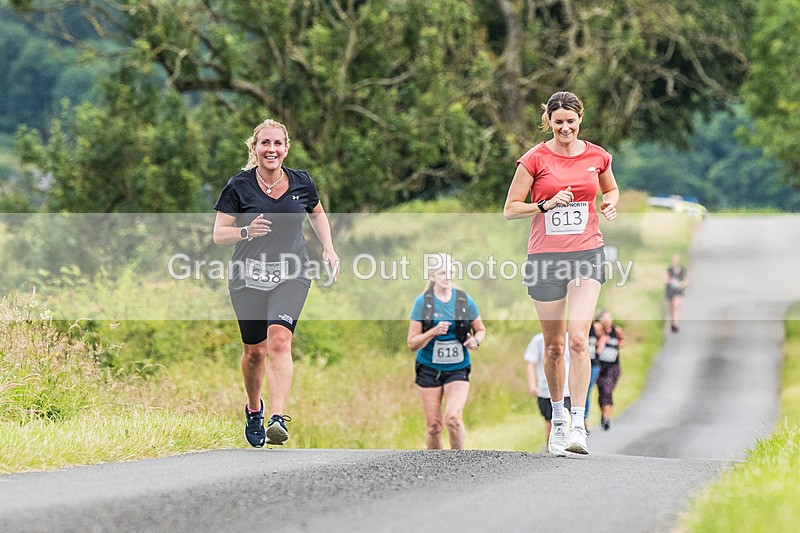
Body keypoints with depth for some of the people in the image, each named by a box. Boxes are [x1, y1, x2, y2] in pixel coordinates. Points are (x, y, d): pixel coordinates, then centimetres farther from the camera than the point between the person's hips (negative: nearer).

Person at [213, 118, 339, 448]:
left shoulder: (302, 183, 3)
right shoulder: (239, 186, -4)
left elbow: (317, 214, 24)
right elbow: (219, 234, -3)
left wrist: (328, 248, 11)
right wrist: (245, 231, -23)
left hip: (290, 275, 0)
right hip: (248, 276, 0)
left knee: (279, 340, -21)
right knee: (254, 350, 7)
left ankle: (278, 419, -30)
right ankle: (253, 408, 37)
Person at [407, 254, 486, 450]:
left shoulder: (464, 301, 0)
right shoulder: (422, 302, -4)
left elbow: (481, 329, 15)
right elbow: (412, 343, -4)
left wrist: (476, 340, -8)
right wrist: (433, 332, -22)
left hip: (457, 369, 0)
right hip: (429, 369, 0)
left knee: (453, 417, -20)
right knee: (433, 425, 2)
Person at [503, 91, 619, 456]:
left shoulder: (597, 156, 6)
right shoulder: (535, 159, -2)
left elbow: (611, 189, 26)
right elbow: (510, 209, 0)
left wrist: (610, 203, 3)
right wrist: (547, 204, -15)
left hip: (586, 253, 0)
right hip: (545, 257, 0)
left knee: (578, 338, -16)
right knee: (553, 346, 7)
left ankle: (578, 425, -17)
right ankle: (558, 419, 26)